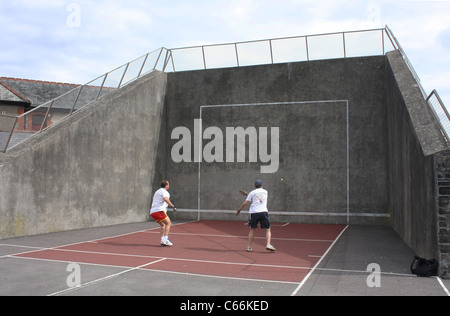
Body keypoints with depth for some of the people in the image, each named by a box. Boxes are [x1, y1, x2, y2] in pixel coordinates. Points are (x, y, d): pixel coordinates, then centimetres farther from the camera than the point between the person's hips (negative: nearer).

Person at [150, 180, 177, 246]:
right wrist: (173, 206, -29)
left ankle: (162, 240, 10)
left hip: (152, 212, 9)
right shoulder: (165, 192, -3)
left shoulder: (157, 192, 26)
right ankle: (165, 240, -15)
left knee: (163, 225, 19)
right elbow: (165, 199, -26)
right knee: (168, 223, -4)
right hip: (159, 211, -9)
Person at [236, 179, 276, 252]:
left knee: (252, 229, 12)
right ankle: (268, 245, -14)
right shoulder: (265, 192, 16)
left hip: (254, 212, 1)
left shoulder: (252, 193, 9)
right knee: (268, 230, 4)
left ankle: (249, 247, 11)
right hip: (263, 211, 0)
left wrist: (239, 209, 17)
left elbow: (245, 203, 3)